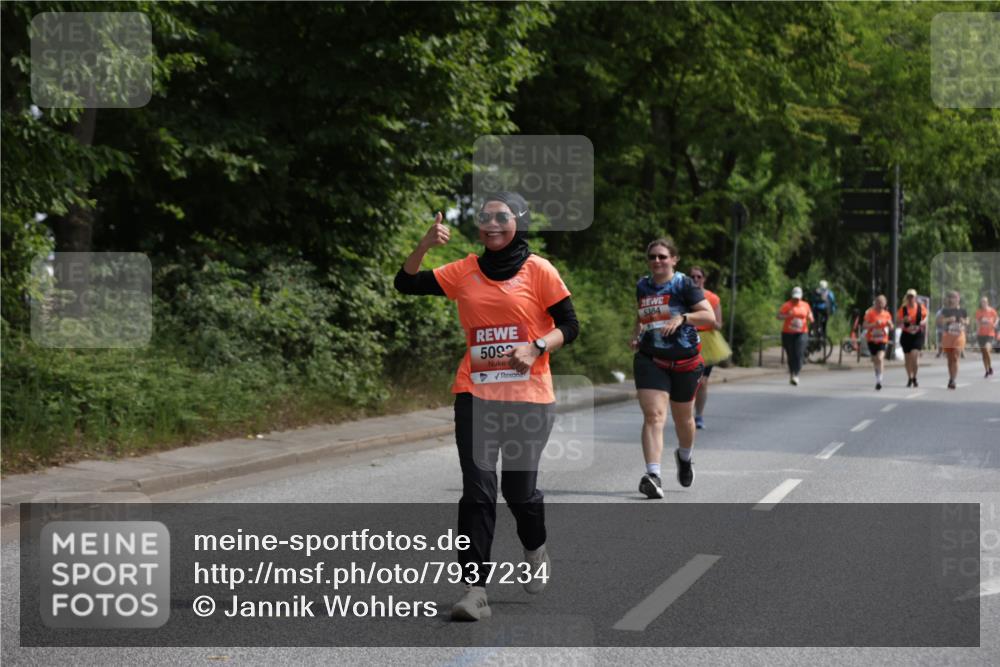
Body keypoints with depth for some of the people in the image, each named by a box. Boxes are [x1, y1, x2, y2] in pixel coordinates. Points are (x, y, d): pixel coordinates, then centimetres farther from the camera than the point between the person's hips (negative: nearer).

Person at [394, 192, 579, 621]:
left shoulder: (538, 271, -2)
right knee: (477, 490, -7)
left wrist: (536, 347, -18)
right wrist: (424, 246, -7)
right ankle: (475, 590, -8)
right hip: (475, 395, 2)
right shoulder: (465, 271, 7)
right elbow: (406, 284, 8)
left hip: (527, 396, -2)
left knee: (519, 490, 6)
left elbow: (569, 326, -1)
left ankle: (535, 549, 39)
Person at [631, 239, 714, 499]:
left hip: (684, 361, -2)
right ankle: (653, 475, -26)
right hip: (650, 360, 2)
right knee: (653, 416, -16)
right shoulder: (642, 286, 8)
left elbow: (709, 316, -13)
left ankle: (684, 457, 47)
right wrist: (636, 335, 8)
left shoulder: (684, 284, -7)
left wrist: (682, 318, -27)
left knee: (683, 418, 15)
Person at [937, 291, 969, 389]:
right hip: (947, 336, 1)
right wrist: (948, 319, -19)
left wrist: (964, 322, -9)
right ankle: (951, 379, 21)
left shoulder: (962, 311, 5)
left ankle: (953, 380, -18)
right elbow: (939, 321, -4)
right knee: (950, 359, 8)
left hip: (959, 336, -1)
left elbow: (967, 322, 14)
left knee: (955, 358, -12)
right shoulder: (946, 311, 4)